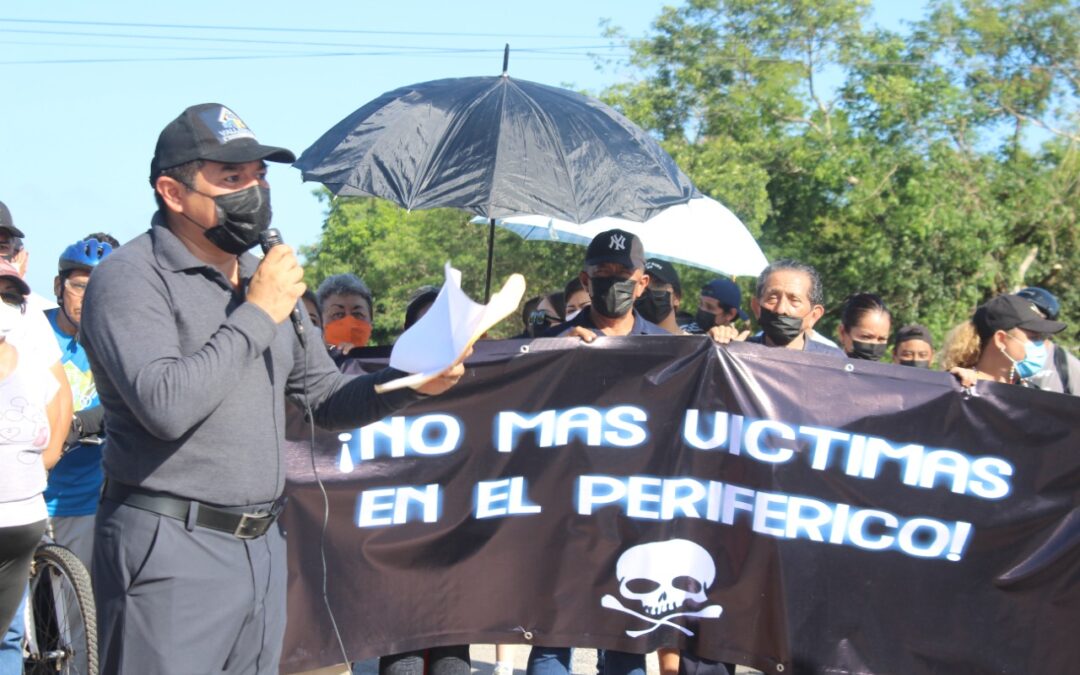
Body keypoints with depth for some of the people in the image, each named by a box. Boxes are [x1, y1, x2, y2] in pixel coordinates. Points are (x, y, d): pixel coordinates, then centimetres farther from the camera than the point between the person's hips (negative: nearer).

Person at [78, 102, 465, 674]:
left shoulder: (264, 279, 15)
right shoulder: (131, 278, -10)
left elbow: (326, 399, 18)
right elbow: (166, 405, -24)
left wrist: (410, 383, 0)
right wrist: (257, 315, -15)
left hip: (262, 543, 7)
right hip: (169, 549, -7)